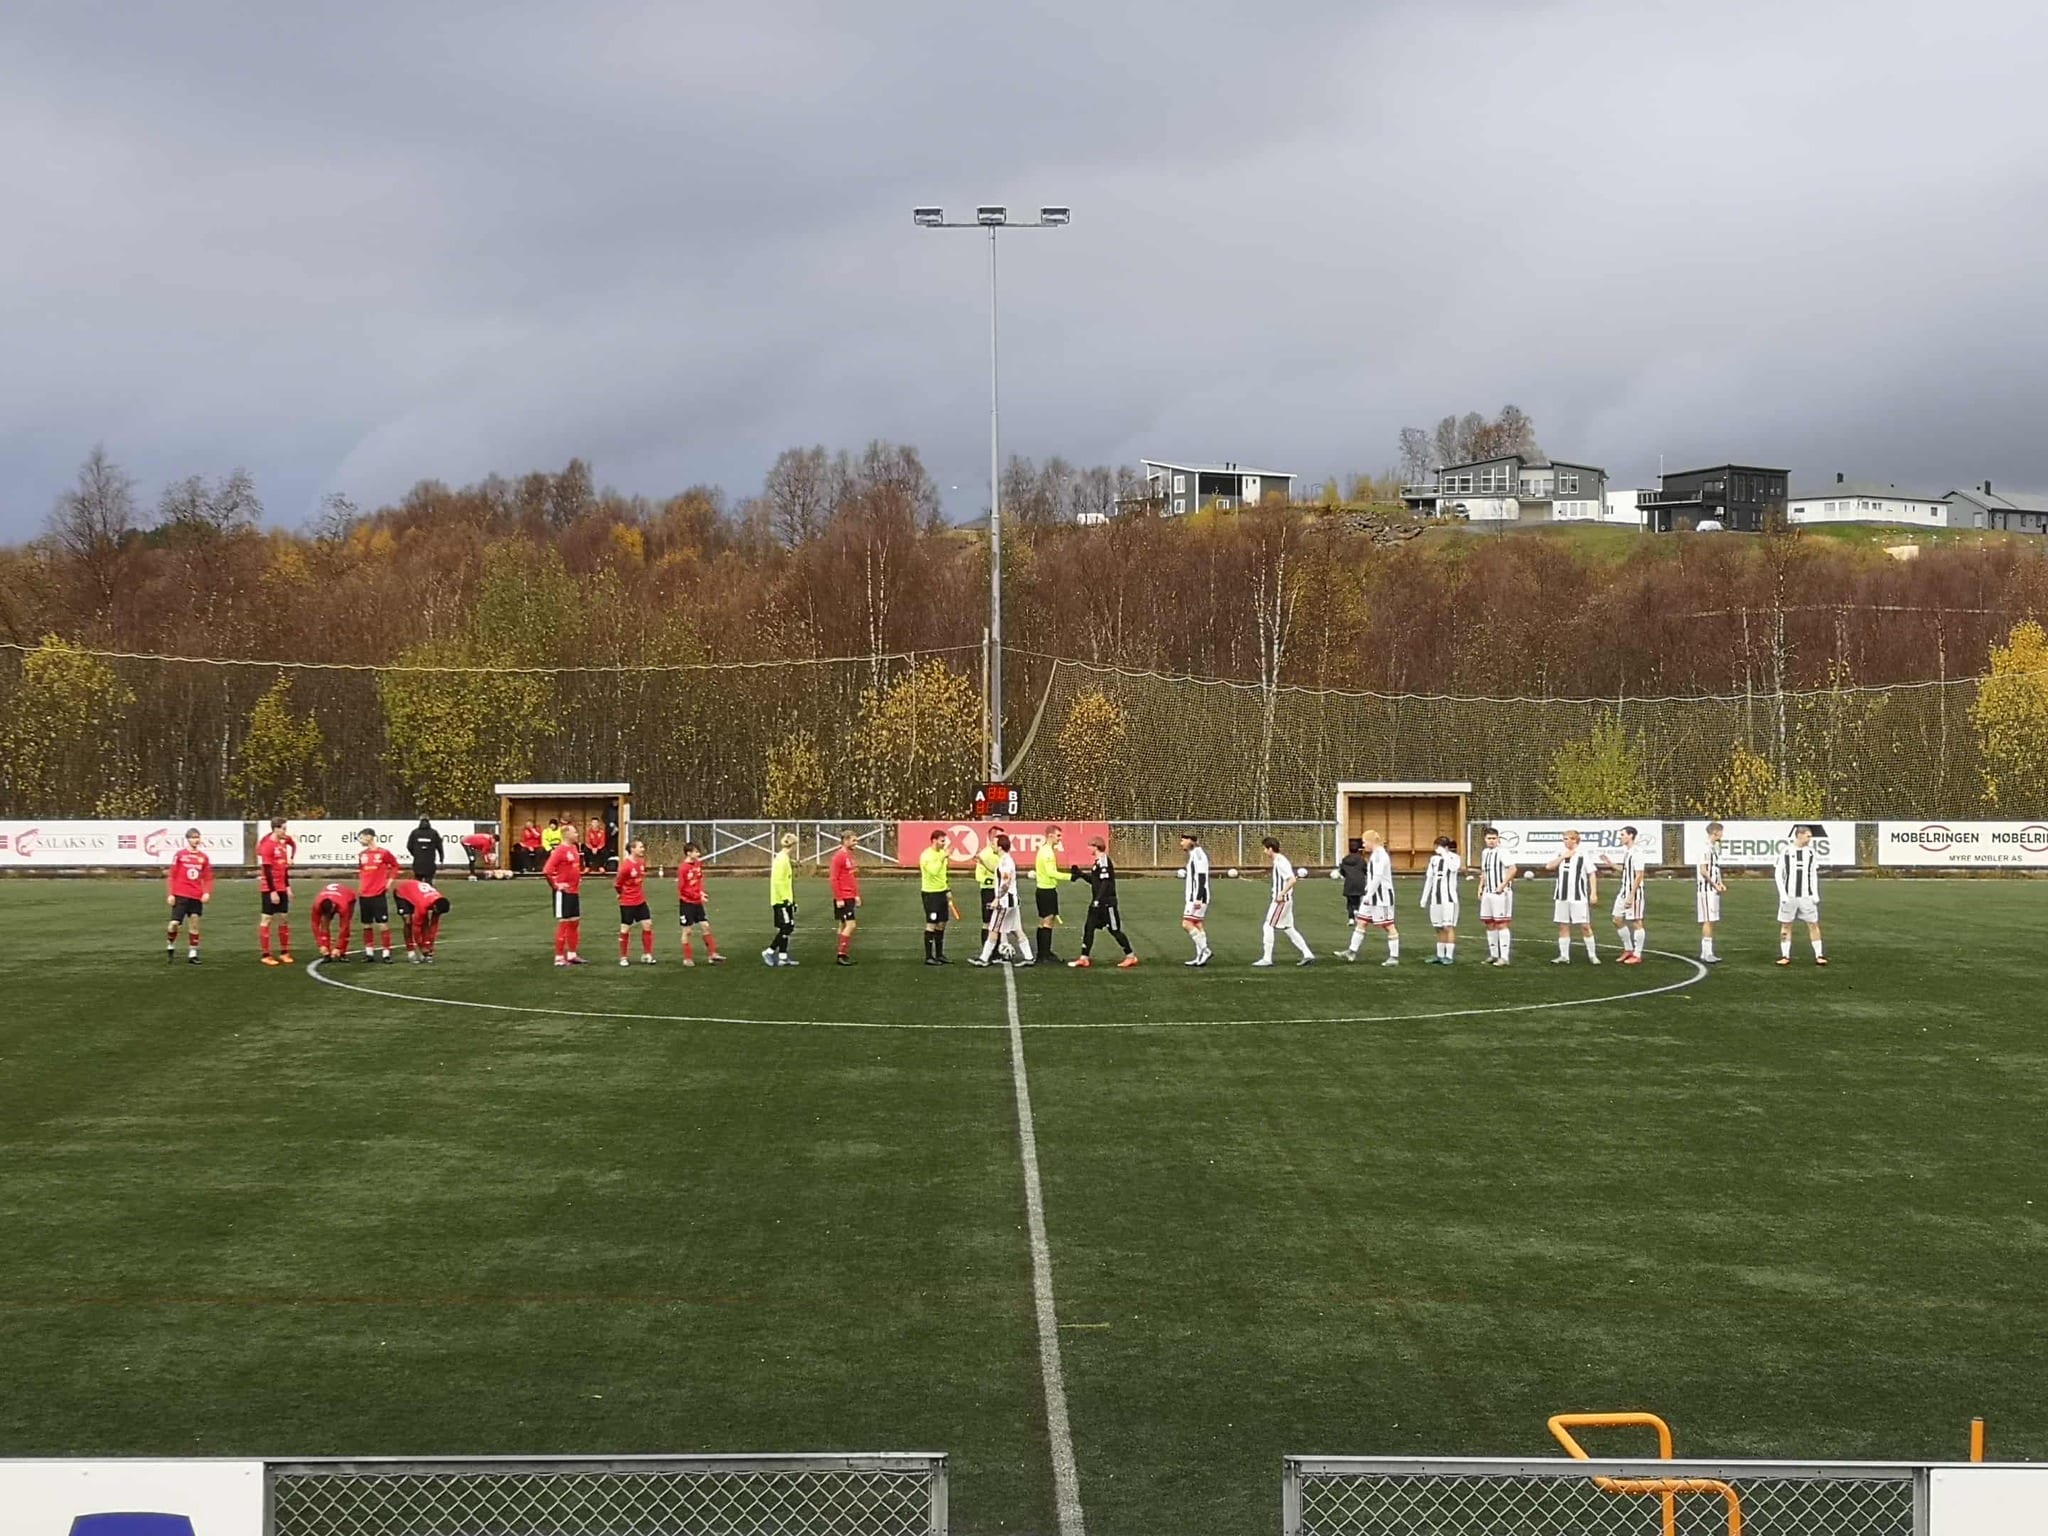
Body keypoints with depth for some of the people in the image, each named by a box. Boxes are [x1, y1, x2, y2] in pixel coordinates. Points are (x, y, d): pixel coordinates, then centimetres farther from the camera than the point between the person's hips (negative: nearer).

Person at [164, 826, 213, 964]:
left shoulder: (203, 857, 7)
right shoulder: (180, 855, 0)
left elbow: (208, 878, 11)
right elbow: (171, 876, 1)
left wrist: (207, 893, -4)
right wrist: (170, 894, -5)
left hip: (197, 897, 3)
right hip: (180, 895, -3)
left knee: (194, 925, 4)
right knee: (174, 923, -7)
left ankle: (192, 954, 10)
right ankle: (170, 947, 17)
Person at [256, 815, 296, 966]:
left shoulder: (283, 842, 10)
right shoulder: (267, 845, -14)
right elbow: (267, 870, -17)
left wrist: (287, 886, 14)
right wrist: (272, 891, -19)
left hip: (281, 889, 8)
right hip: (269, 889, -8)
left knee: (284, 918, 9)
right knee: (266, 919, -2)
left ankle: (284, 952, 17)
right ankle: (265, 955, 0)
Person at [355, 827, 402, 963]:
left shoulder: (383, 853, -5)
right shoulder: (362, 855, 10)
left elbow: (395, 866, 6)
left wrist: (389, 881, -3)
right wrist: (359, 889, 14)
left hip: (379, 894, -5)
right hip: (364, 895, 5)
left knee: (383, 923, -5)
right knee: (366, 925, 7)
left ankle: (387, 953, -2)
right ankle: (369, 953, 13)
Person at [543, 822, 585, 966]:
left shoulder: (574, 848, 9)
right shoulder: (560, 850, -16)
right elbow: (546, 870, -23)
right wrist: (555, 885, -17)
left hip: (575, 891, 8)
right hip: (563, 893, -8)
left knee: (575, 922, 13)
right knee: (563, 923, -3)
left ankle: (571, 954, 23)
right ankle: (559, 957, 3)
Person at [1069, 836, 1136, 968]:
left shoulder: (1103, 861, -16)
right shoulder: (1098, 861, 14)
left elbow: (1105, 882, -22)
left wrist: (1097, 900, -25)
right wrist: (1081, 874, 12)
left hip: (1107, 902, -10)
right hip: (1098, 903, 10)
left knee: (1114, 930, -2)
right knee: (1088, 928, 5)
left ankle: (1131, 956, 9)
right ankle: (1084, 959, 6)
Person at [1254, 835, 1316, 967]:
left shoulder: (1280, 862, -16)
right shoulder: (1279, 861, 14)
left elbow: (1292, 880, -25)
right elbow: (1295, 879, 22)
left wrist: (1281, 894, -23)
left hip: (1281, 900, -10)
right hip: (1285, 900, 10)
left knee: (1268, 927, -5)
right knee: (1288, 929, 13)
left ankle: (1266, 959, -2)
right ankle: (1308, 955, 11)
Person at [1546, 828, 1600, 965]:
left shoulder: (1584, 854, -4)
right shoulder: (1562, 854, 11)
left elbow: (1592, 874, -4)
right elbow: (1549, 866, 1)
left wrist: (1594, 893, -11)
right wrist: (1563, 857, -8)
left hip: (1578, 897, -5)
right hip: (1561, 896, 5)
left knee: (1585, 926, -4)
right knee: (1563, 926, 5)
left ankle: (1592, 955, 5)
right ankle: (1564, 956, 10)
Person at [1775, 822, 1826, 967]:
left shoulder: (1811, 852, 6)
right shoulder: (1786, 852, -2)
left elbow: (1814, 875, 11)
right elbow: (1779, 874, 1)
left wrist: (1815, 894, 2)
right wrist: (1783, 894, -8)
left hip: (1807, 896, 2)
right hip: (1789, 896, -2)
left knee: (1813, 924, -1)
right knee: (1785, 925, 2)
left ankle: (1819, 955, 3)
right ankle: (1785, 956, 9)